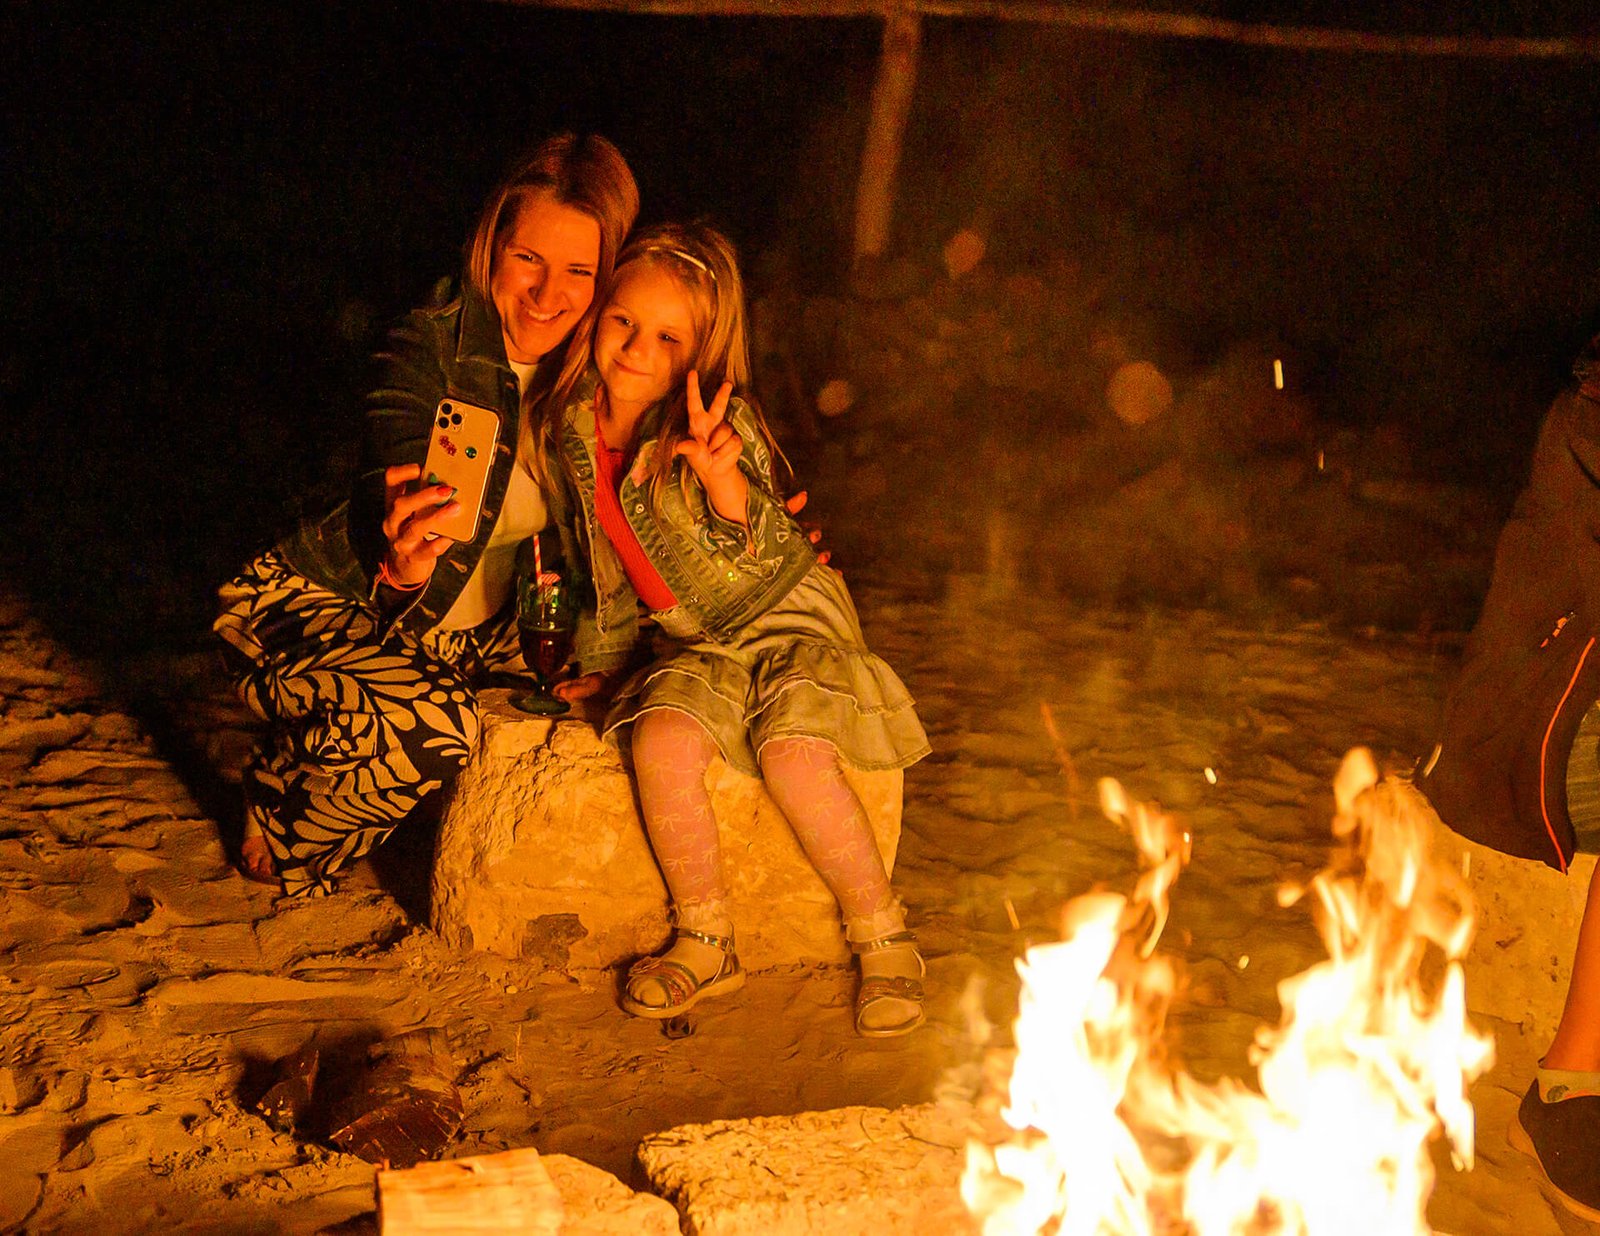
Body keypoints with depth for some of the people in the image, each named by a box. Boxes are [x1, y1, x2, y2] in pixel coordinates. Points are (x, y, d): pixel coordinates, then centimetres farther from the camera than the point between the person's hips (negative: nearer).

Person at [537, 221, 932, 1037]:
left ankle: (885, 940, -9)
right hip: (691, 642, 4)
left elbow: (769, 561, -26)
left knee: (792, 752, -29)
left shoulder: (722, 426, -18)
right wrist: (601, 654, 14)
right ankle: (704, 942, -8)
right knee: (661, 740, -26)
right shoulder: (571, 428, -1)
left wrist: (724, 479, -42)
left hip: (786, 621, -4)